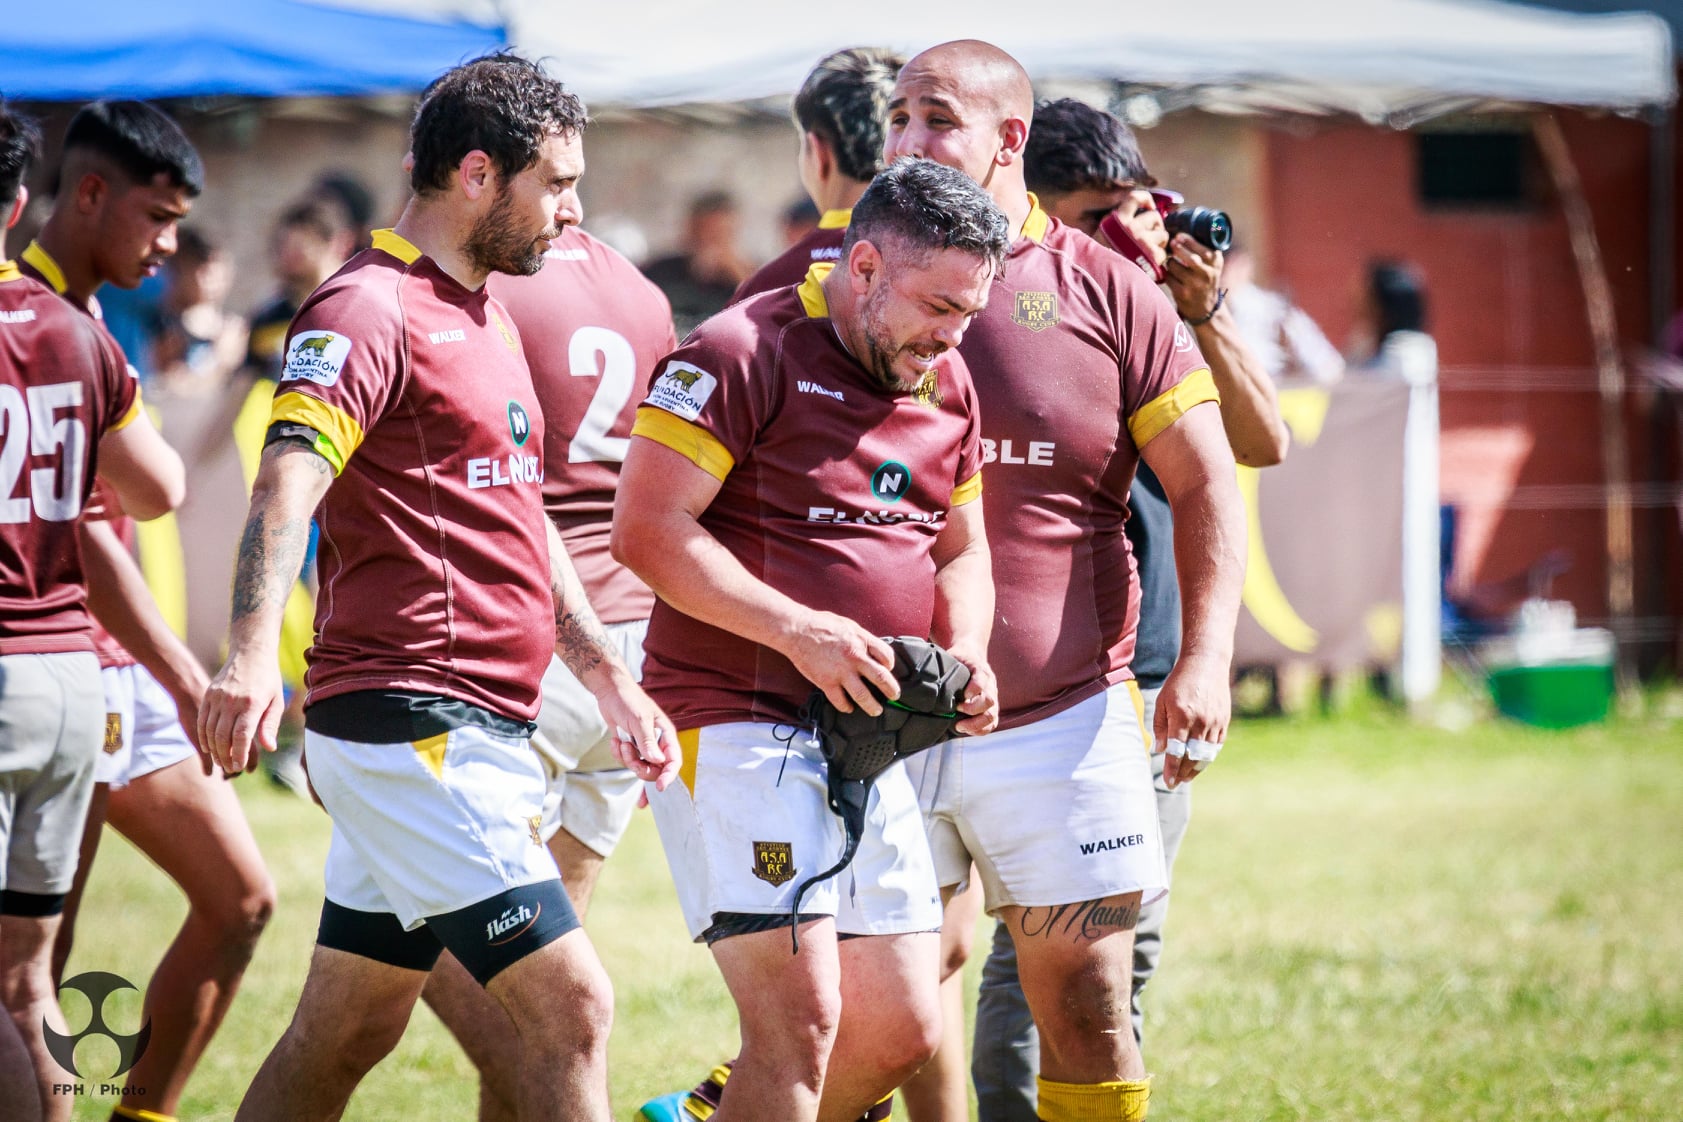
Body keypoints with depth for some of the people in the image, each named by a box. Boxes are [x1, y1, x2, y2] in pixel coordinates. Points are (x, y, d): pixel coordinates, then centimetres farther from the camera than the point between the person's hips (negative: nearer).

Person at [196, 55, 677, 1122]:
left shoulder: (484, 313, 20)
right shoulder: (371, 310, -12)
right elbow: (289, 478, -27)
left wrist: (612, 680, 29)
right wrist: (254, 653, -42)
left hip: (480, 732, 10)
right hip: (413, 721, -10)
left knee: (348, 1033, 12)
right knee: (572, 1005, -13)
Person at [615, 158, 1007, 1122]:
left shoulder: (948, 386, 14)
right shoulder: (744, 354, -10)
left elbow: (961, 550, 24)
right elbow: (647, 530, -16)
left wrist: (964, 654, 2)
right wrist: (798, 631, -22)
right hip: (738, 725, -8)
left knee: (902, 1035, 8)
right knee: (802, 1020, -17)